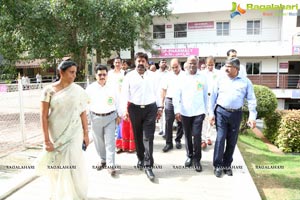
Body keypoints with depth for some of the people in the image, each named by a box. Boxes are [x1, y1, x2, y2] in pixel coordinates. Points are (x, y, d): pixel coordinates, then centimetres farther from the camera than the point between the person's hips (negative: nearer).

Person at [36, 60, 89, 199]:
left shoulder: (78, 90, -1)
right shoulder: (49, 90, -5)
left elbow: (83, 113, 3)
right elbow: (44, 116, -5)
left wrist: (86, 134, 2)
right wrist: (46, 139, -8)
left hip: (74, 134, 0)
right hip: (55, 134, 0)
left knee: (74, 165, -2)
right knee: (57, 166, 11)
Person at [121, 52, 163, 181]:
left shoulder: (152, 76, 6)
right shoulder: (129, 76, 3)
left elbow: (157, 92, 10)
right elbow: (125, 94, 0)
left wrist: (159, 108, 7)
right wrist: (124, 110, -10)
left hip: (150, 108, 0)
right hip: (135, 108, 1)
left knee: (148, 137, -4)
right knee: (138, 136, 13)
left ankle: (148, 166, 2)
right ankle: (140, 158, 33)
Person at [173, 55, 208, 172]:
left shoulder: (202, 78, 3)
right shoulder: (182, 78, 2)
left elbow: (205, 95, 8)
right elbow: (176, 95, 0)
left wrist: (205, 110, 8)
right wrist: (177, 110, -6)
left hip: (198, 112, -1)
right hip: (185, 112, 1)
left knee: (197, 136, -5)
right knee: (187, 136, 12)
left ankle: (197, 159, 11)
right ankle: (189, 156, 29)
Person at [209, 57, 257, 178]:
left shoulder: (245, 81, 4)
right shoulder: (221, 80, 4)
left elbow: (251, 100, 2)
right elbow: (213, 97, 4)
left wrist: (252, 116, -7)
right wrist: (211, 113, -1)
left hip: (236, 114, 1)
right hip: (221, 112, -1)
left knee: (232, 141, 8)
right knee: (220, 139, -4)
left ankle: (227, 165, 24)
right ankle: (218, 165, 9)